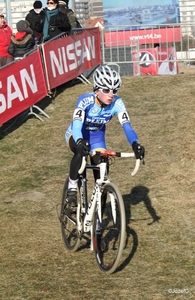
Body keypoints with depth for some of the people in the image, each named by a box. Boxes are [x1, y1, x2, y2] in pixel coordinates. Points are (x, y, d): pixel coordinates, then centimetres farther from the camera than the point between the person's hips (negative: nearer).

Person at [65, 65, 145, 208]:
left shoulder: (117, 103, -26)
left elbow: (127, 126, -33)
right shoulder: (85, 100, -33)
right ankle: (72, 188, -17)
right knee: (81, 152, -38)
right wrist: (80, 142, -65)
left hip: (97, 139, 3)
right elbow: (77, 125, -45)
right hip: (77, 136, -3)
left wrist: (135, 144, -53)